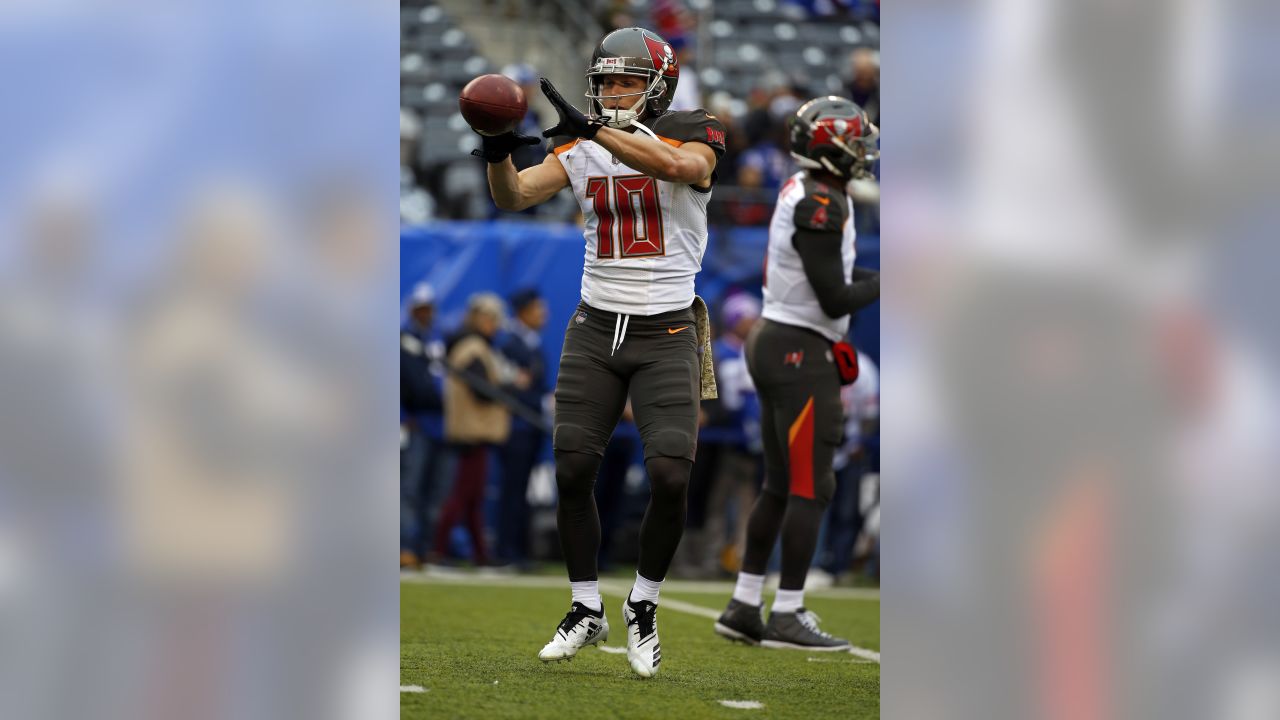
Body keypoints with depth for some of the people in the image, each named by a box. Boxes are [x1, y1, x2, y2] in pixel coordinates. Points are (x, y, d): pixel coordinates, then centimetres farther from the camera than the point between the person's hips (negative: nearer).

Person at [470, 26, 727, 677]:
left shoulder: (693, 135, -5)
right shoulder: (580, 151, 5)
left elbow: (681, 166, -29)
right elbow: (515, 196, -7)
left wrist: (593, 128, -35)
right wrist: (498, 154, -29)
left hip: (666, 334, -3)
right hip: (595, 327, 3)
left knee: (670, 477, -13)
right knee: (572, 471, -1)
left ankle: (643, 608, 8)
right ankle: (586, 610, 17)